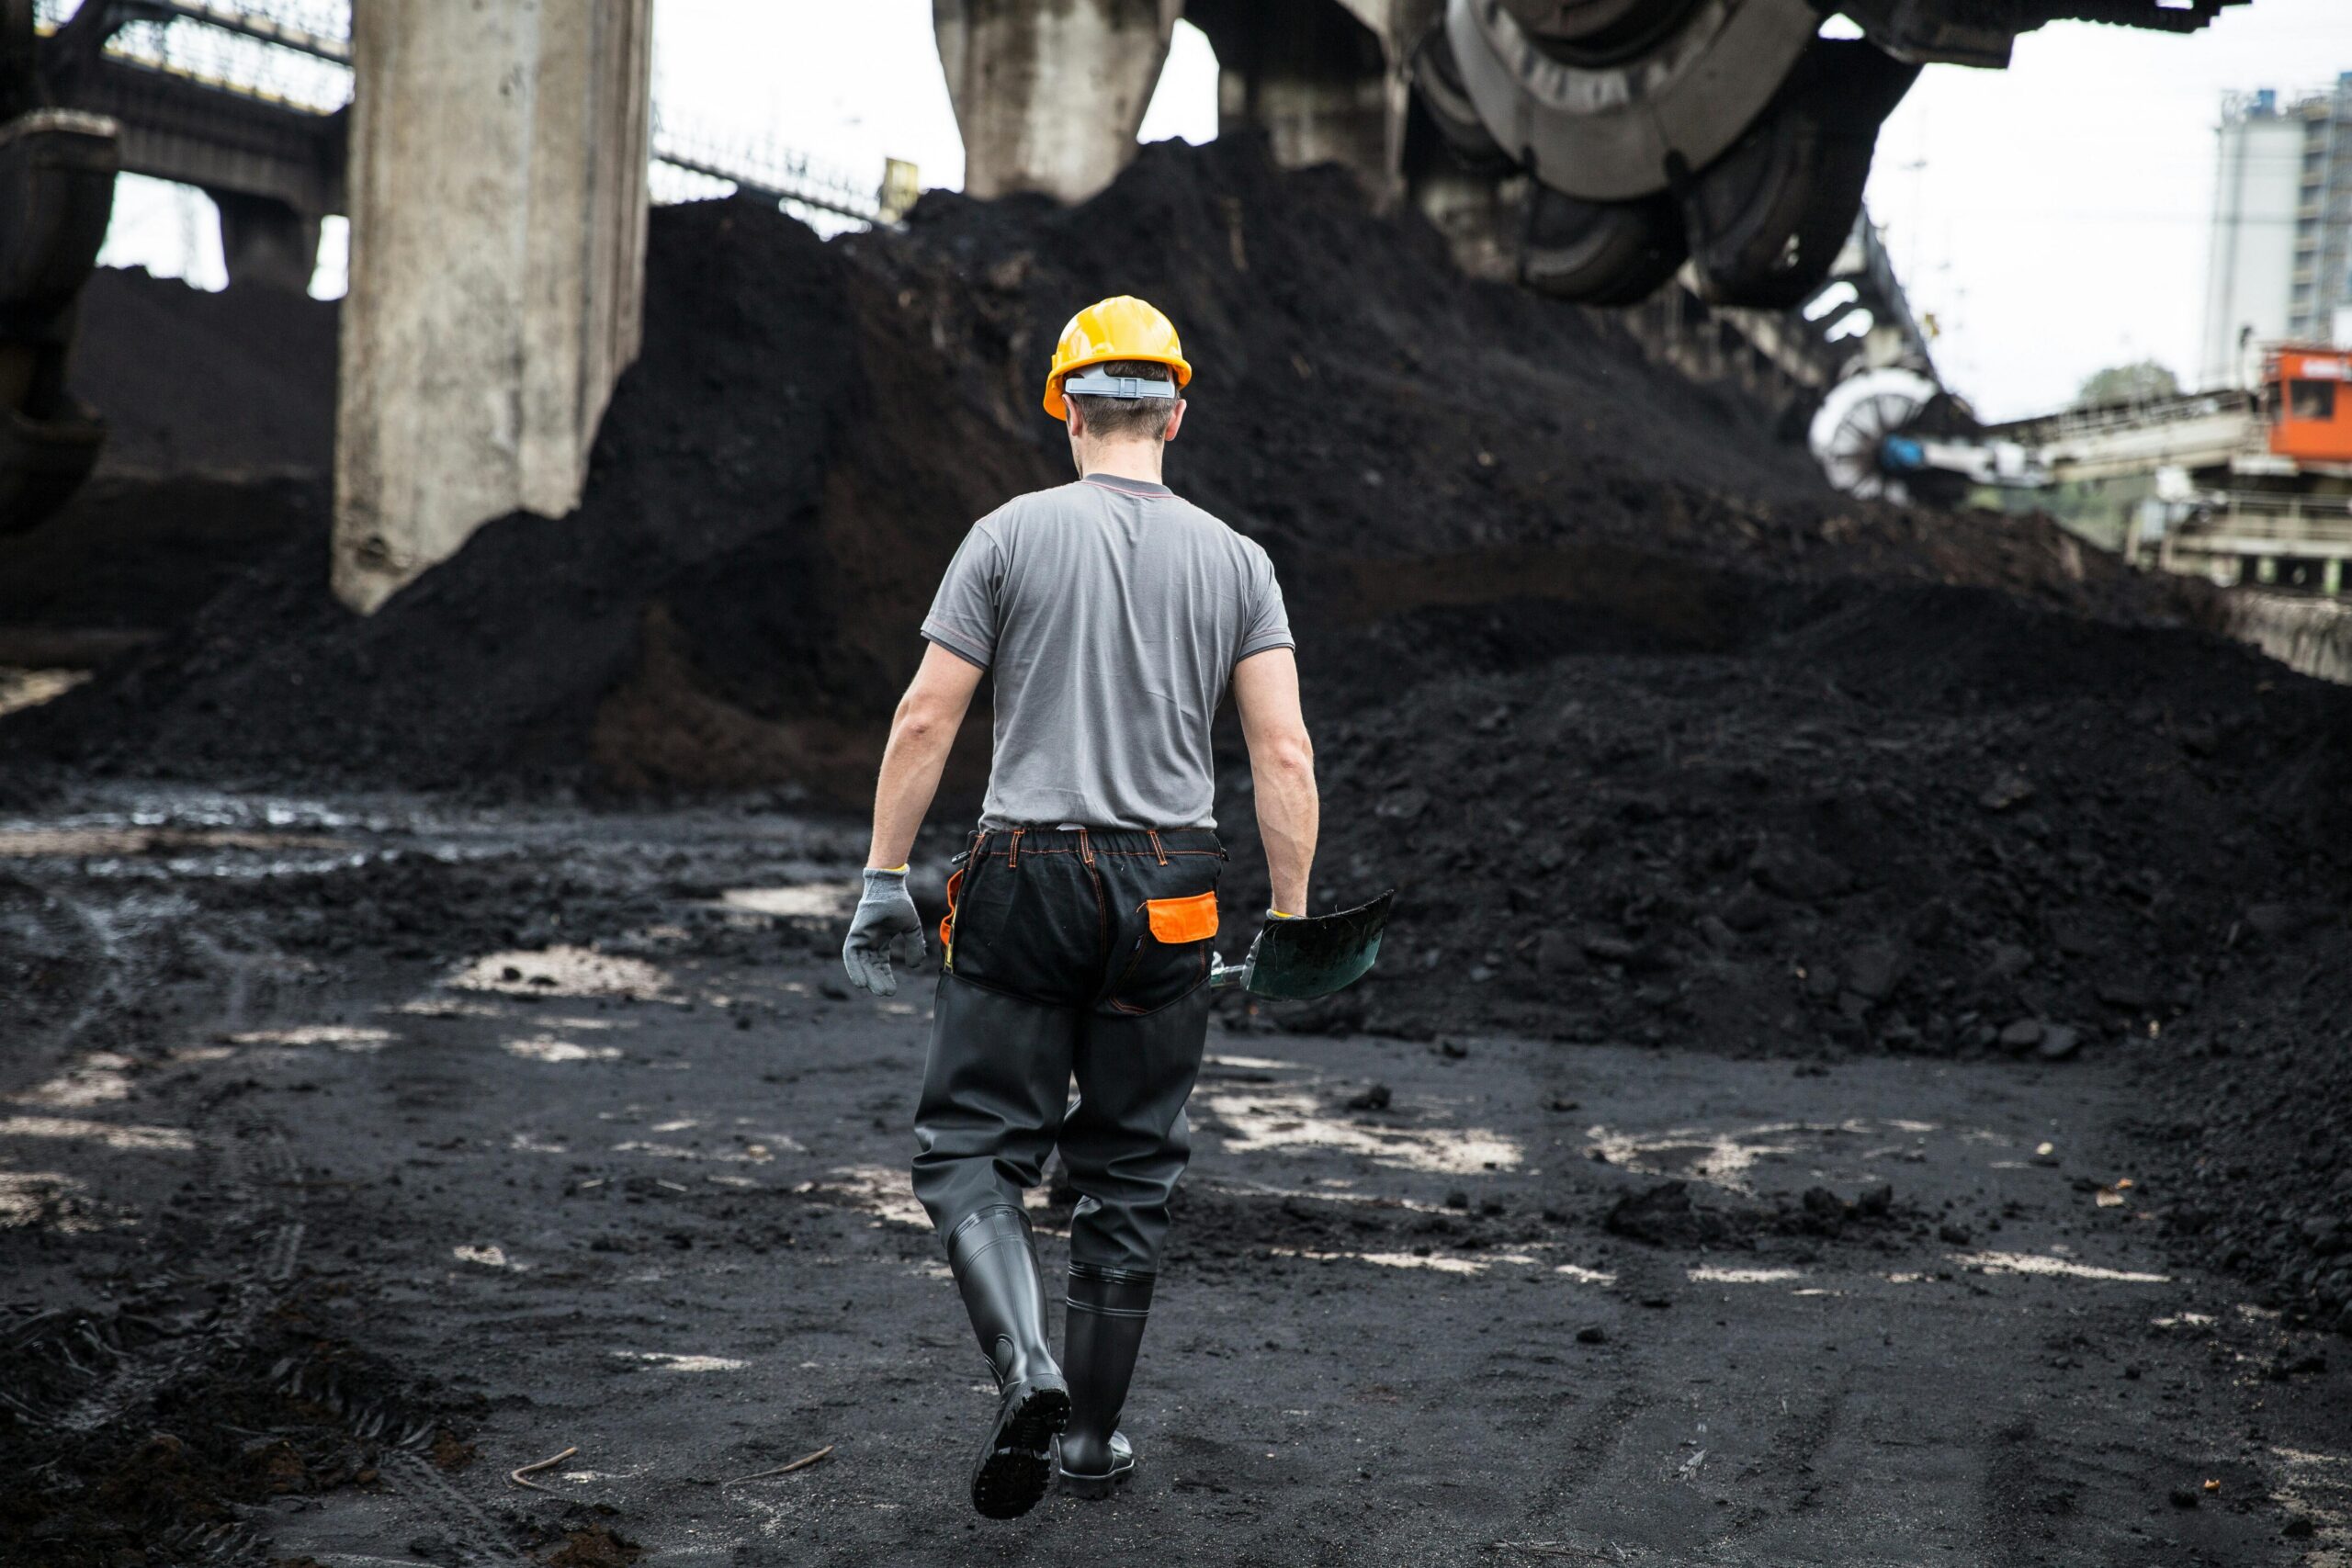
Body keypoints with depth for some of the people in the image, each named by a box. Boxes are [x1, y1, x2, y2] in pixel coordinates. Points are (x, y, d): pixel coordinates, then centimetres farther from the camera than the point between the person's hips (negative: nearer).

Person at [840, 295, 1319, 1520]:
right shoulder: (1235, 560, 5)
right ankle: (1090, 1435, 19)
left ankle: (1026, 1367, -18)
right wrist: (1291, 921, 3)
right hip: (1166, 900, 2)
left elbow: (925, 723, -3)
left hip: (1023, 883, -2)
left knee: (973, 1149, 5)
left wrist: (883, 884, 3)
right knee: (1128, 1174, 13)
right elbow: (1284, 755, -2)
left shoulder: (1011, 536, 0)